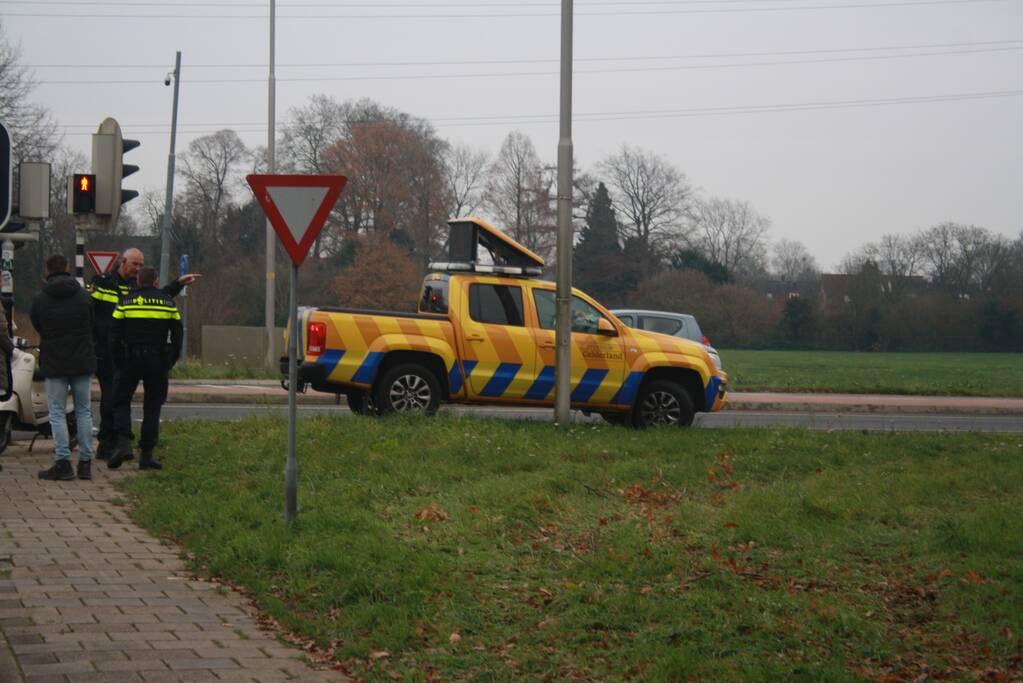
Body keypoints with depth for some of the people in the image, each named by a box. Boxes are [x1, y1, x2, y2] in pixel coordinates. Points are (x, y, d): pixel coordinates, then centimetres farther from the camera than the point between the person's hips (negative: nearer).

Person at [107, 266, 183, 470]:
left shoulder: (126, 302, 1)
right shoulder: (168, 303, 6)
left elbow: (114, 337, -1)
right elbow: (177, 336, 7)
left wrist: (118, 363, 7)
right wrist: (169, 362, 13)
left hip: (131, 361, -1)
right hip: (158, 362, 1)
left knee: (121, 402, 10)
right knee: (152, 407, 6)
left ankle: (123, 444, -10)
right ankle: (146, 454, 3)